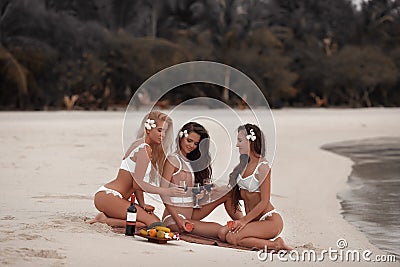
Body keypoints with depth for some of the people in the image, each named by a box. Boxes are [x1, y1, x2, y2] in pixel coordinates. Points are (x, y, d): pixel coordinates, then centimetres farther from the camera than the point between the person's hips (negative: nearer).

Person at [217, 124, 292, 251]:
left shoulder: (263, 167, -14)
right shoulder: (245, 165, 12)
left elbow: (264, 202, -15)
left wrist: (245, 220, -15)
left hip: (270, 220, -8)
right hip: (253, 219, 8)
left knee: (232, 238, -24)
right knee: (222, 233, -11)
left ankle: (275, 245, -14)